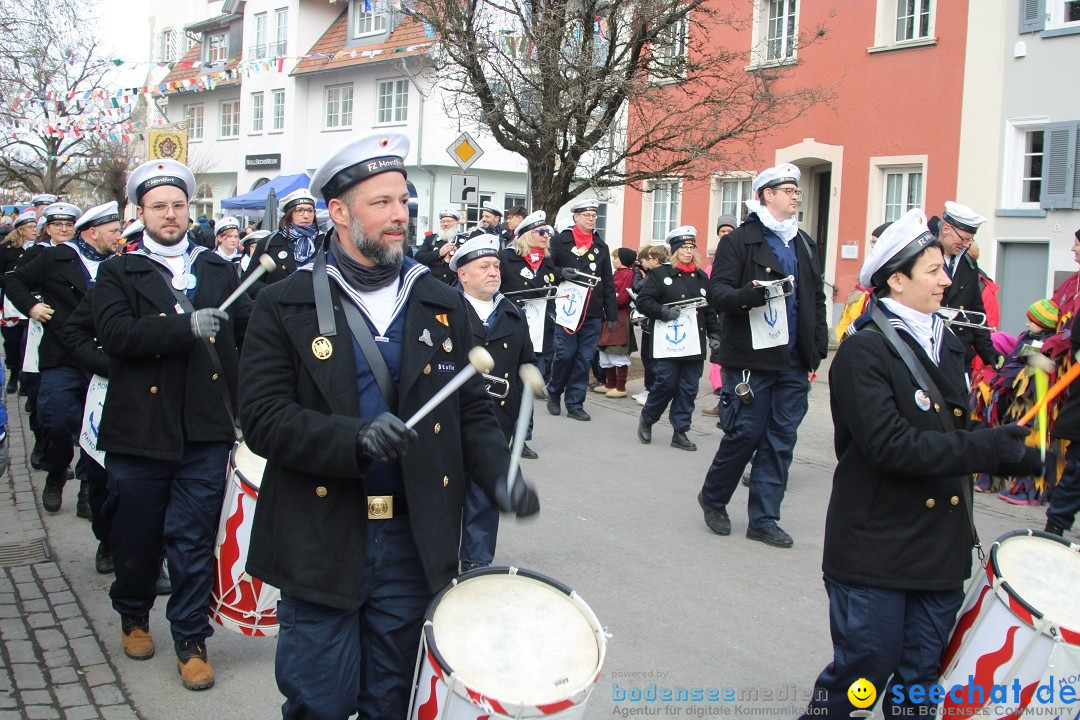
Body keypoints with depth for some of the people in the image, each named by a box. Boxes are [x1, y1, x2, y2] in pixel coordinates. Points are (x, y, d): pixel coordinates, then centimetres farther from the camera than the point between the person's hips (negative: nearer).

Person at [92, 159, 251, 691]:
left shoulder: (219, 271, 11)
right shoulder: (119, 274, 2)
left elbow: (249, 328, 8)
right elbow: (116, 332, -16)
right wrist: (188, 326, -24)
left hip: (205, 433, 1)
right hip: (139, 433, 0)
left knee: (194, 541, 3)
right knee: (137, 538, 14)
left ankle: (191, 641, 16)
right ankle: (133, 616, 39)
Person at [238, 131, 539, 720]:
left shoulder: (444, 307, 7)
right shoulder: (286, 306, -2)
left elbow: (472, 412, 7)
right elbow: (264, 417, -11)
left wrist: (499, 475, -13)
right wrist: (355, 439, -26)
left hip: (413, 543, 3)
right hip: (321, 543, -2)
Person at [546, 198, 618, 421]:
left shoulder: (601, 246, 14)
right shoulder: (561, 240, 1)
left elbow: (608, 283, 14)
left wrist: (612, 314, 11)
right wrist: (561, 273, -22)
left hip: (593, 312, 4)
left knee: (584, 358, 3)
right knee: (565, 353, -6)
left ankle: (575, 404, 10)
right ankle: (554, 392, 19)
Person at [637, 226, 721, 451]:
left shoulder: (701, 277, 14)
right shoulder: (660, 274, 0)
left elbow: (710, 310, 16)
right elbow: (643, 302, -5)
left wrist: (714, 335, 9)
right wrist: (664, 312, -18)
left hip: (694, 344, 4)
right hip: (667, 343, -4)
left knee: (688, 388, 4)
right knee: (666, 384, -6)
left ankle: (680, 432, 12)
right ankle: (646, 420, 18)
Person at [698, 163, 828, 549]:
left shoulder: (804, 244, 17)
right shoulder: (740, 240, -3)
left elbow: (817, 298, 21)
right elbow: (717, 292, -11)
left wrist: (818, 347, 13)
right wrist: (747, 295, -31)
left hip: (793, 361, 6)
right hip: (751, 357, -6)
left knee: (781, 440, 6)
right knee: (745, 433, -3)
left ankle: (764, 519, 14)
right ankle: (713, 498, 21)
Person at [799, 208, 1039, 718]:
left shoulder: (947, 344, 12)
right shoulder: (863, 350, -13)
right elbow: (891, 446, -23)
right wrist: (988, 448, -24)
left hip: (942, 542, 7)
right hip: (877, 549, -7)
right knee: (865, 667, 3)